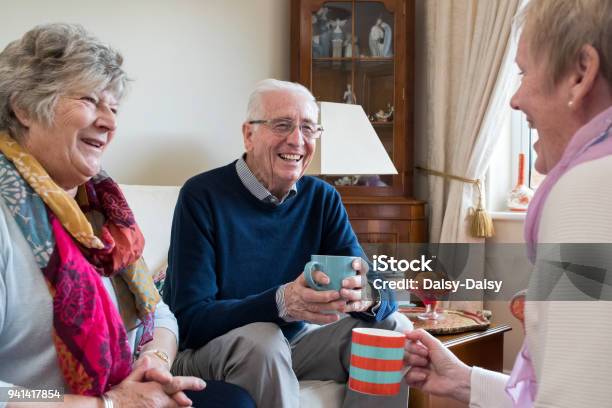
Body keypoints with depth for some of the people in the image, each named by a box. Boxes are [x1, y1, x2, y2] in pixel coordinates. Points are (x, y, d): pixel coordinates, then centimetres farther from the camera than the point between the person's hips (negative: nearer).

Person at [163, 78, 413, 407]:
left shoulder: (323, 199, 0)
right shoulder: (202, 196, -16)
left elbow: (375, 288, -8)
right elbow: (189, 319, -23)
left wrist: (367, 296, -35)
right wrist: (281, 302, -39)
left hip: (291, 343, 5)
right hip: (205, 351, -5)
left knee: (394, 327, -12)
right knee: (261, 341, -36)